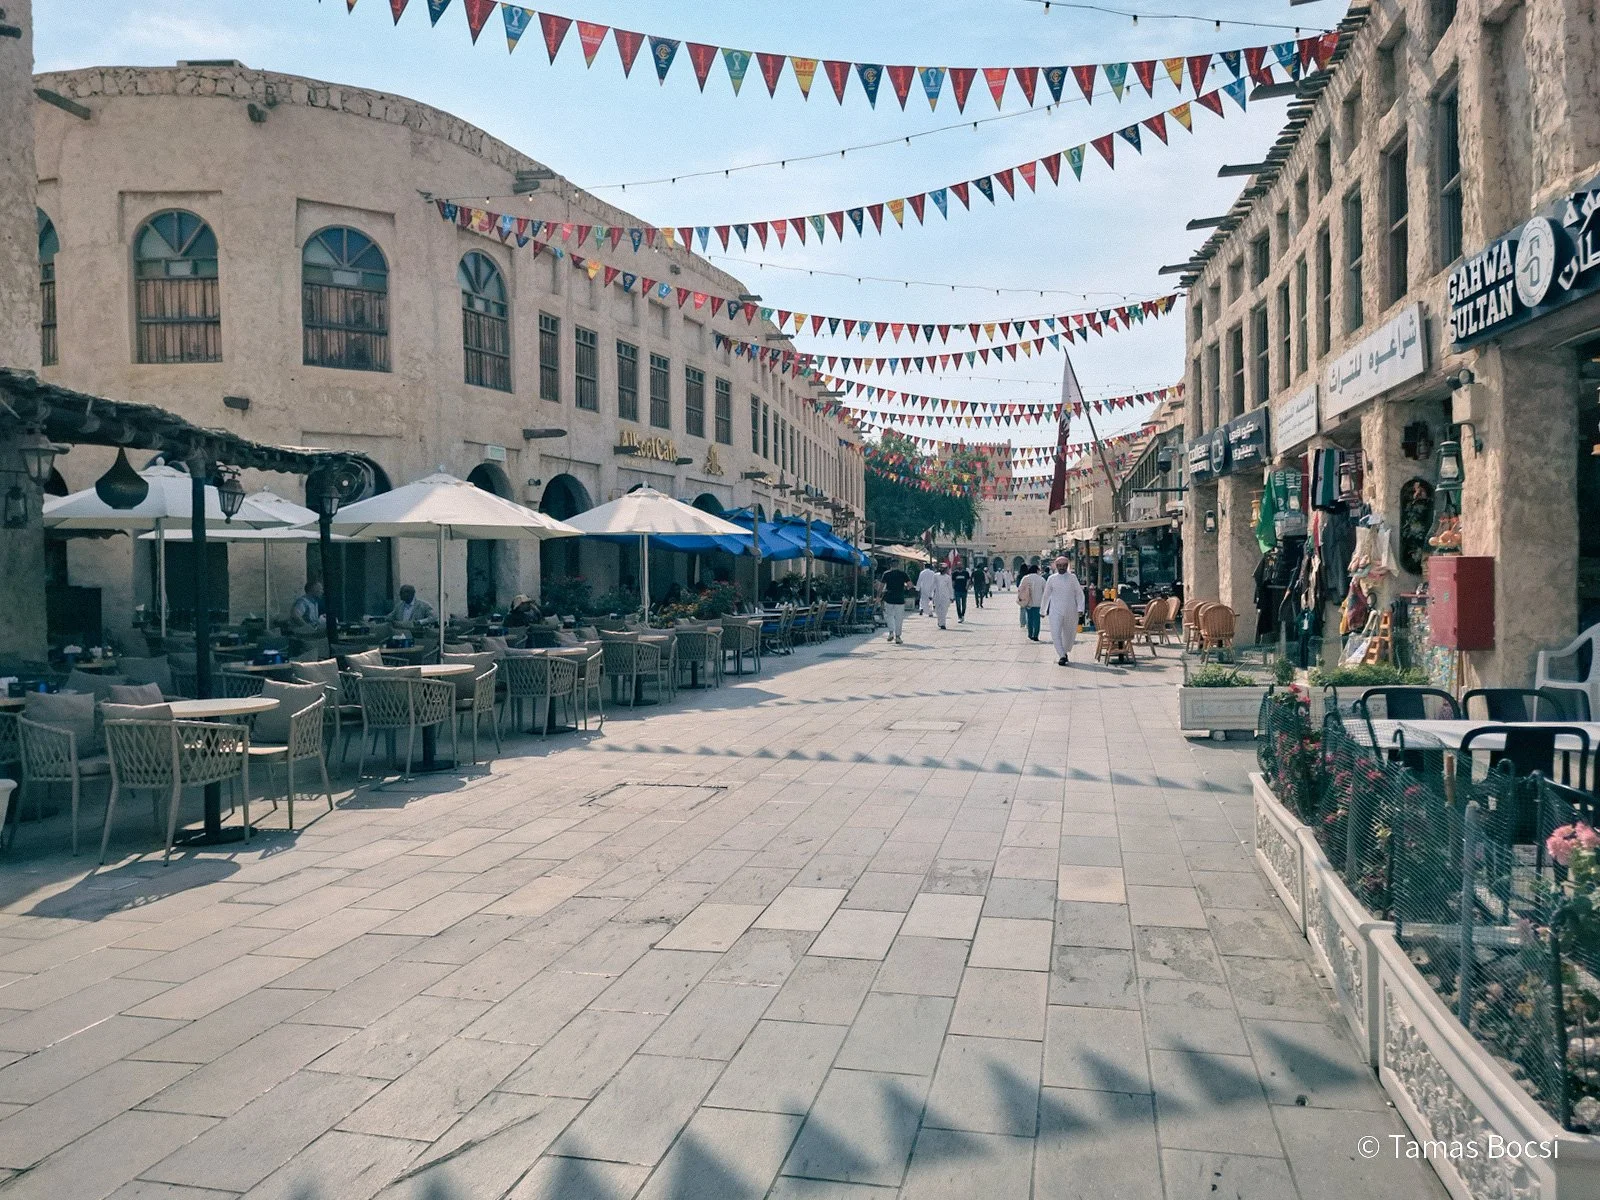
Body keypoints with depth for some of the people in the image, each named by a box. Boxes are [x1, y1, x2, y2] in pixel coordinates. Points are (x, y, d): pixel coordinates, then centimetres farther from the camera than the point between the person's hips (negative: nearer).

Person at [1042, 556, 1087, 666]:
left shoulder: (1073, 578, 3)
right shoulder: (1051, 579, 3)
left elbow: (1079, 594, 4)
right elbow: (1046, 595, 11)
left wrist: (1080, 608, -6)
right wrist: (1044, 610, 13)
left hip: (1070, 611, 1)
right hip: (1055, 611, -1)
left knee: (1069, 634, 11)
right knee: (1056, 634, -12)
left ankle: (1064, 652, 31)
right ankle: (1062, 656, -10)